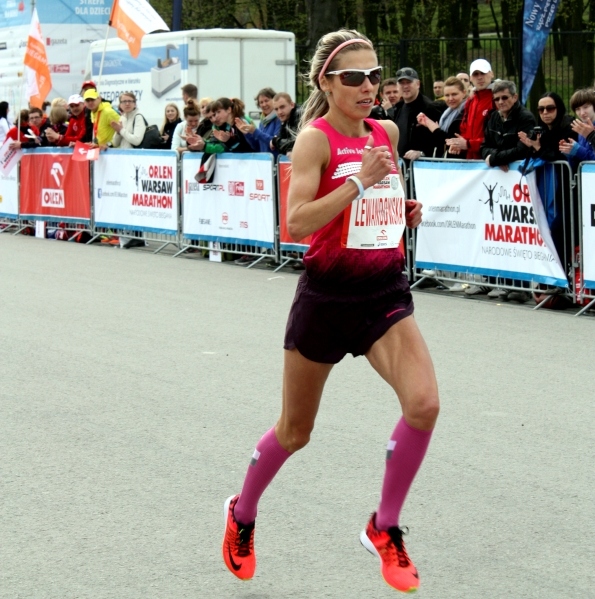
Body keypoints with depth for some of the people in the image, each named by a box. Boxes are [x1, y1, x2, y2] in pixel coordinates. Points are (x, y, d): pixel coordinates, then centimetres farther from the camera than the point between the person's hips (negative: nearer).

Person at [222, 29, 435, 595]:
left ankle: (384, 528, 0)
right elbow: (296, 221, -24)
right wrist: (360, 181, -29)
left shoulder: (387, 133, 6)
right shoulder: (316, 139, -12)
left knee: (423, 404, -19)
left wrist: (406, 211, 5)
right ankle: (242, 515, 40)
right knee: (295, 430, 11)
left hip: (385, 291, 4)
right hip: (327, 293, -4)